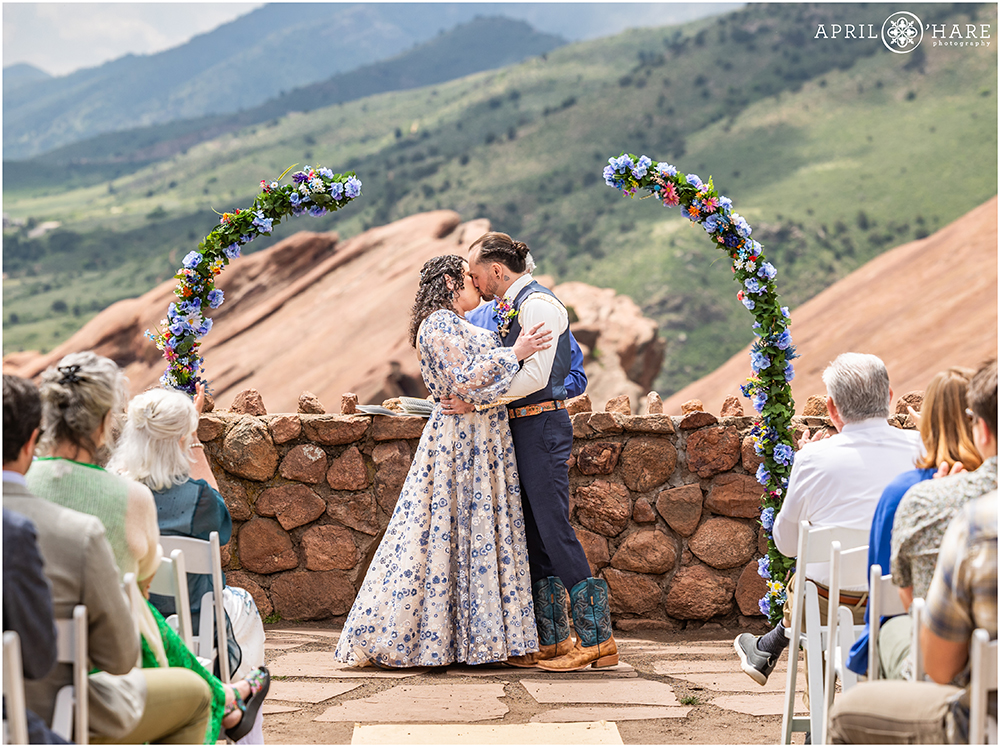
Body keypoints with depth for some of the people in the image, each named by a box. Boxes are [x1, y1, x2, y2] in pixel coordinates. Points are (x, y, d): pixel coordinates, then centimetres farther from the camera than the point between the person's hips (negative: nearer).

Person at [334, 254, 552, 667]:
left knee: (474, 533, 9)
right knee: (458, 530, -7)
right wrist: (513, 353, -22)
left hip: (478, 442, 10)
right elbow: (464, 382, -21)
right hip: (462, 439, -10)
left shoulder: (455, 325, 19)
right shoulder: (441, 324, -13)